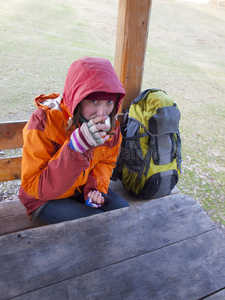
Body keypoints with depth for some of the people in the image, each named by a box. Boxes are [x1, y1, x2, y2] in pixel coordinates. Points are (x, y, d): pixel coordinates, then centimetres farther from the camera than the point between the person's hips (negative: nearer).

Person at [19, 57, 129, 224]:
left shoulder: (110, 123, -12)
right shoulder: (44, 121, -28)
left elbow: (107, 161, 6)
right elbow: (33, 187, -29)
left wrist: (95, 186, -15)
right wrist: (75, 147, -42)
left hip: (83, 190, 5)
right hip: (46, 199, -4)